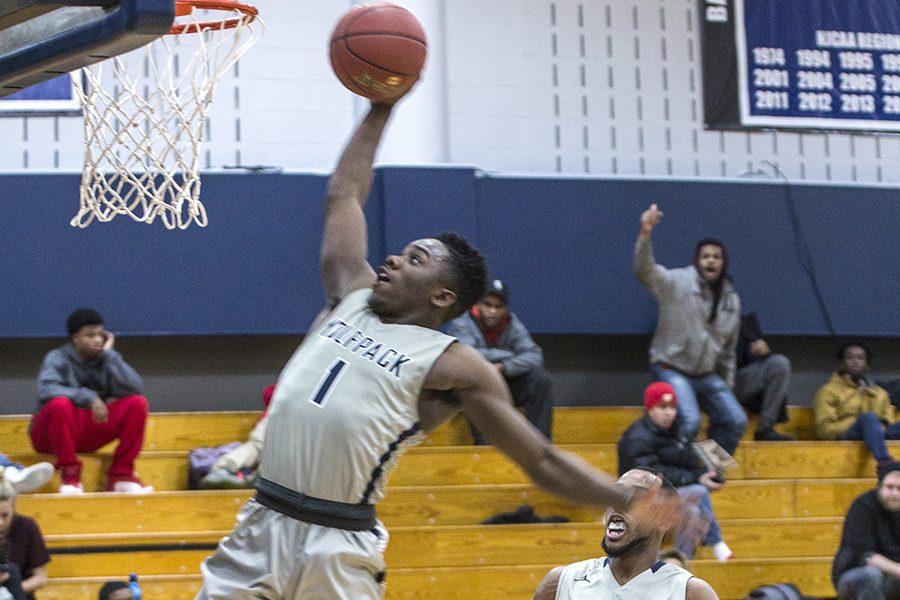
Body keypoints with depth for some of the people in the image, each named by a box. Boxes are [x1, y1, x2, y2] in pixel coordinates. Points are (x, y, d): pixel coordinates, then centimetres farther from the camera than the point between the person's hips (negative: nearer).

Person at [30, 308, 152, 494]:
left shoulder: (105, 360, 4)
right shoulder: (58, 359, -7)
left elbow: (134, 387, -13)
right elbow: (46, 390, -28)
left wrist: (109, 354, -11)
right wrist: (89, 397, -32)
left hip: (91, 431, 4)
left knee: (137, 403, -14)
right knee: (61, 404, -38)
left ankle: (121, 474, -10)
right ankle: (69, 474, -22)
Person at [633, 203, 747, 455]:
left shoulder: (731, 300, 10)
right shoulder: (678, 282, -8)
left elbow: (728, 351, 18)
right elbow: (645, 270, -27)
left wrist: (726, 391, 18)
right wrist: (645, 235, -44)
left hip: (707, 375, 7)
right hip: (672, 369, -6)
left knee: (736, 421, -1)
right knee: (690, 422, -25)